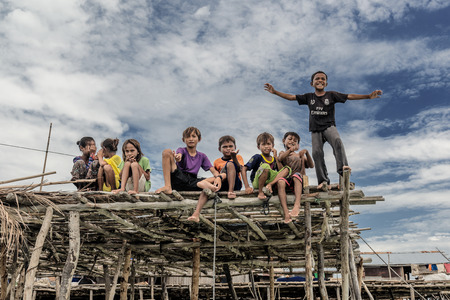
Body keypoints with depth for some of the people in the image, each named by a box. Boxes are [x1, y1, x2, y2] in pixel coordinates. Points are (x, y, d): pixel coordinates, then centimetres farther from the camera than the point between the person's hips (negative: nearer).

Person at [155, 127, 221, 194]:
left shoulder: (202, 156, 17)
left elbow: (214, 171, 8)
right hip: (178, 178, -1)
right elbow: (179, 155, -16)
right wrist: (177, 157, -42)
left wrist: (218, 177, -16)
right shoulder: (182, 150, 10)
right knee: (167, 151, -17)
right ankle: (168, 187, -28)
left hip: (192, 181, 2)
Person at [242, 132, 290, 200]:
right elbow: (244, 170, -9)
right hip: (257, 183, -5)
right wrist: (247, 187, -18)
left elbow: (281, 170, -3)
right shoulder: (257, 157, -2)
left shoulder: (274, 159, 13)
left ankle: (269, 184, -29)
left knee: (287, 169, -10)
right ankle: (260, 192, -23)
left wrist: (275, 156, -4)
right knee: (265, 166, -32)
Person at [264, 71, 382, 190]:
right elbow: (291, 97, 8)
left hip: (329, 126, -1)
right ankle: (323, 181, -8)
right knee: (316, 152, -11)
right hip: (315, 130, 2)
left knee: (337, 141, -31)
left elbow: (350, 96, -2)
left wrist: (369, 96, -10)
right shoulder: (308, 97, 10)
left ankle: (342, 168, -38)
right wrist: (274, 92, 0)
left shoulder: (332, 95, 5)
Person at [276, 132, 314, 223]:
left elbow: (311, 165, 11)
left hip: (298, 180, 0)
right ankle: (286, 213, -45)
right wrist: (290, 150, -20)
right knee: (280, 181, -35)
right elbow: (280, 159, -3)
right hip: (286, 177, 0)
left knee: (296, 175, -36)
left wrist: (306, 153, -5)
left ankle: (297, 205, -53)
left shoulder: (299, 155, 27)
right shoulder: (282, 153, 25)